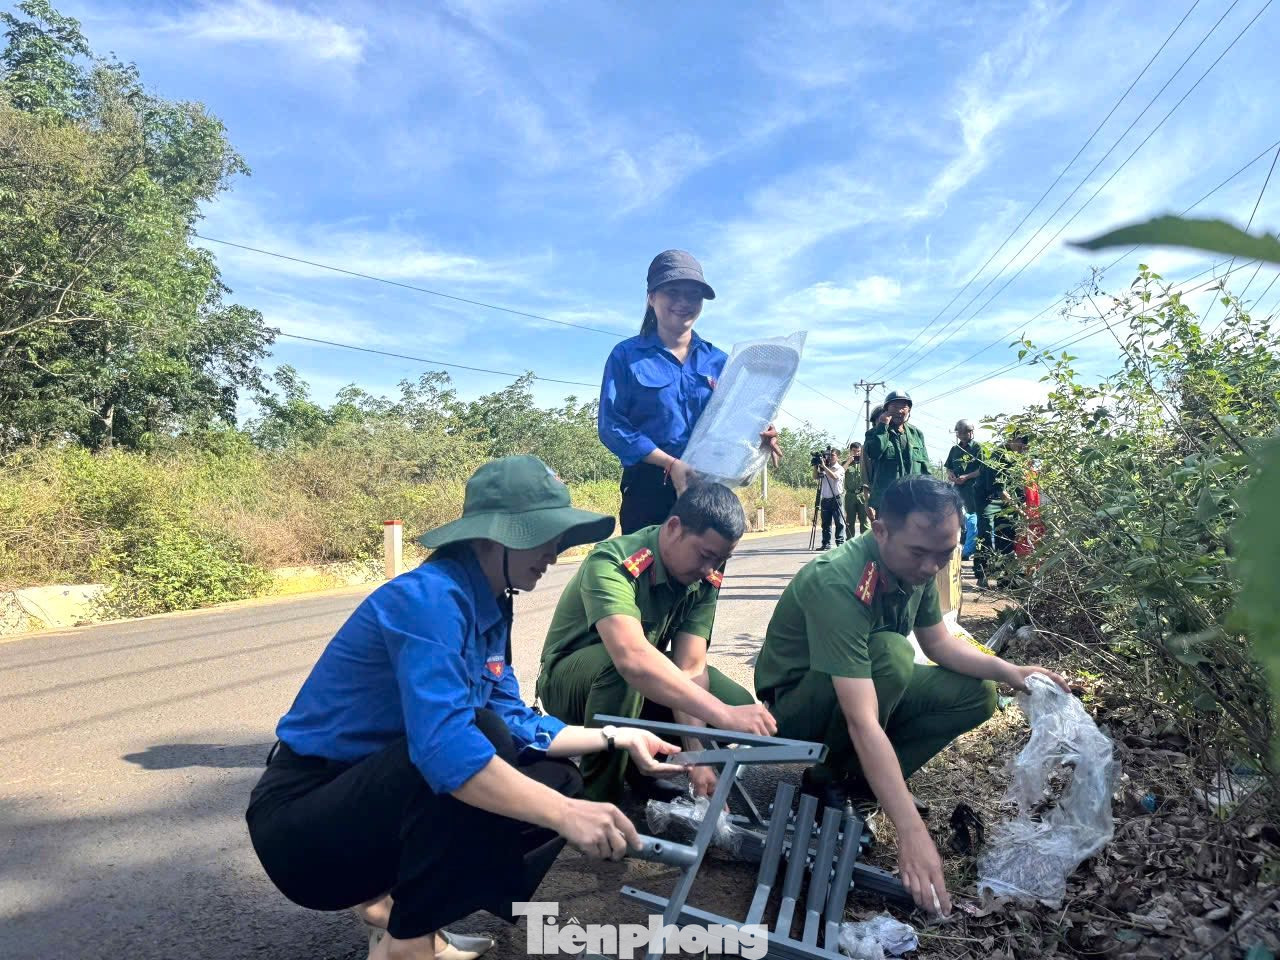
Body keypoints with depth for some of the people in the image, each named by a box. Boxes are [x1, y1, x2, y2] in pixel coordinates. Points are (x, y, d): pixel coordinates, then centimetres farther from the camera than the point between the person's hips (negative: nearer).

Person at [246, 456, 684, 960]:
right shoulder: (430, 596, -25)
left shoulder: (487, 607, 3)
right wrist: (565, 813, -39)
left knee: (559, 782, 2)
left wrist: (616, 737, 2)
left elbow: (514, 723, 8)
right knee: (480, 737, -31)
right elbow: (443, 745, -37)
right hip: (304, 818, -9)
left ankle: (394, 902, 9)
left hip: (374, 800, 9)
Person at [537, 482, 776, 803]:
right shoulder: (613, 565, -32)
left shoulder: (704, 580, -12)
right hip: (571, 680, -6)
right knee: (624, 669, -39)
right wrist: (722, 714, -54)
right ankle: (596, 800, -18)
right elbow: (632, 658, -49)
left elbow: (690, 668, -18)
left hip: (647, 683, 6)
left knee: (740, 704, -15)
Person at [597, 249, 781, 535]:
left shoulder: (718, 361, 13)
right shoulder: (627, 356, 1)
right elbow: (612, 426, -7)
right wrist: (670, 463, -18)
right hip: (650, 488, -3)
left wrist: (756, 437, -11)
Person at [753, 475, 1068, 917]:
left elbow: (940, 643, 6)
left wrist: (1011, 672, -11)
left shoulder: (914, 566, -11)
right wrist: (912, 833, -43)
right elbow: (863, 723, -41)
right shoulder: (837, 583, -36)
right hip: (798, 703, -7)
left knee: (976, 695, -5)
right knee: (890, 653, -34)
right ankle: (827, 780, -11)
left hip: (866, 686, 8)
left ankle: (861, 781, -4)